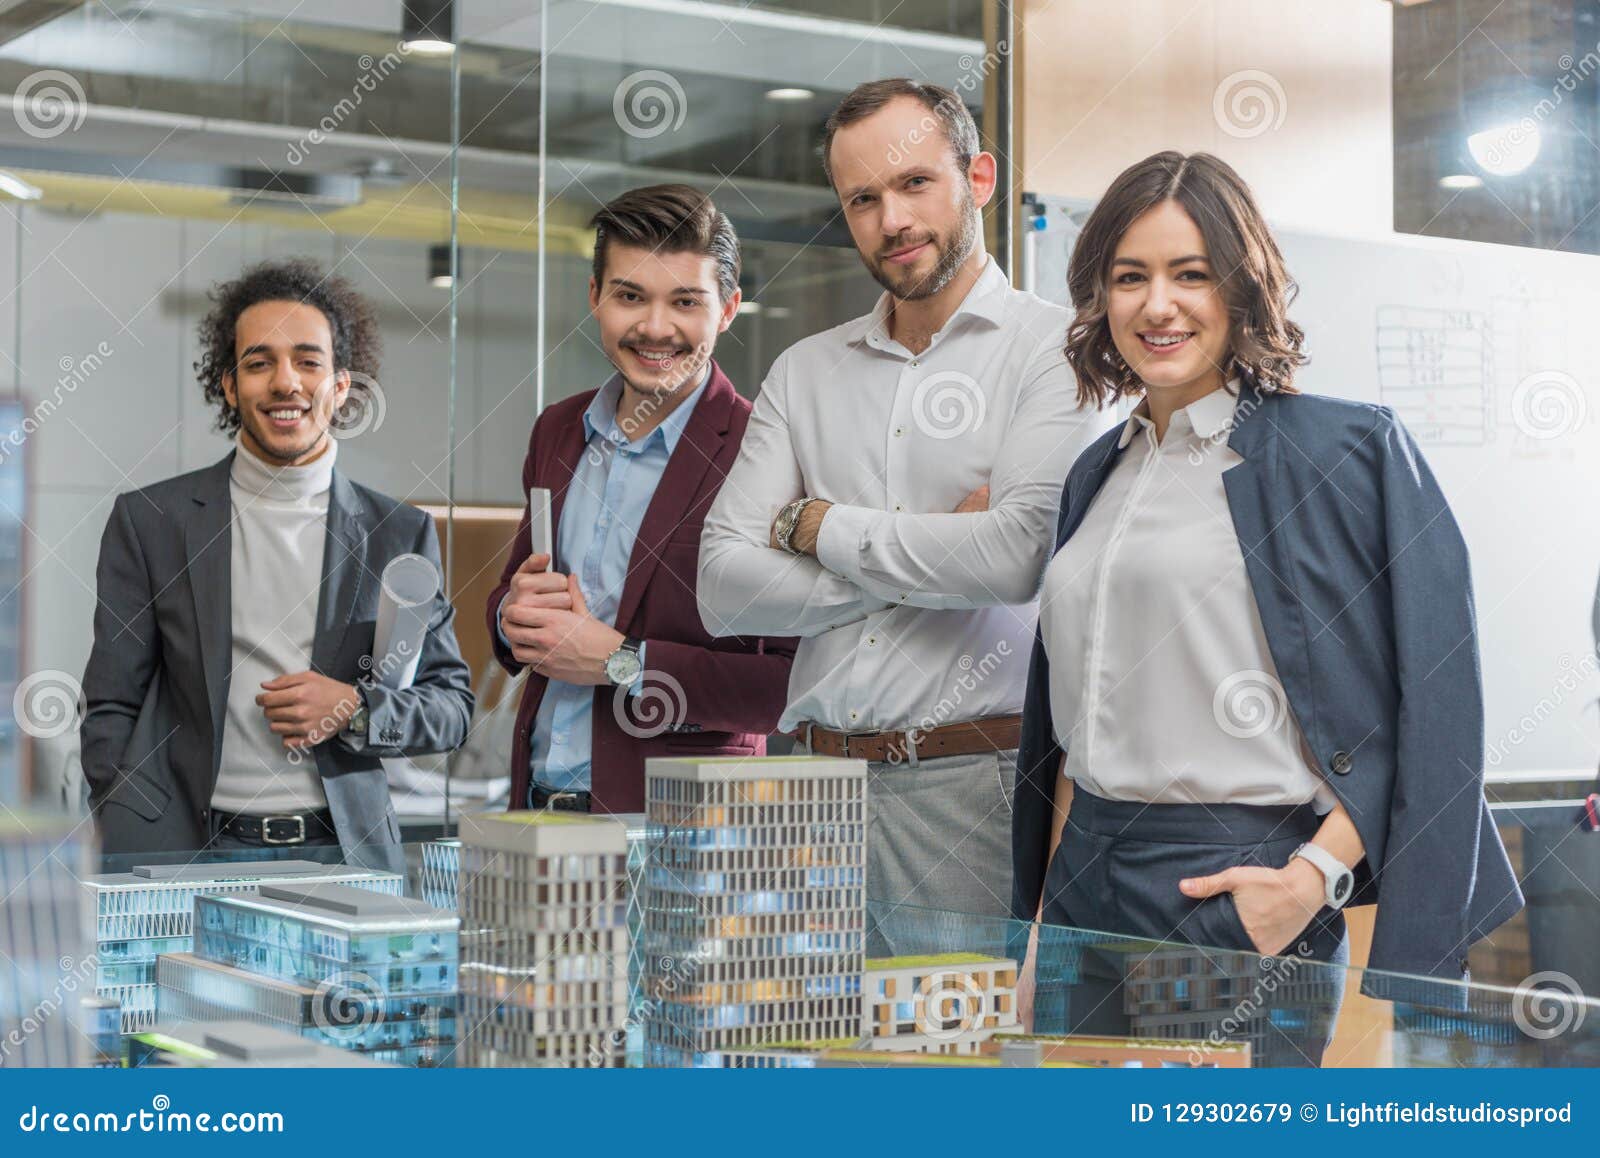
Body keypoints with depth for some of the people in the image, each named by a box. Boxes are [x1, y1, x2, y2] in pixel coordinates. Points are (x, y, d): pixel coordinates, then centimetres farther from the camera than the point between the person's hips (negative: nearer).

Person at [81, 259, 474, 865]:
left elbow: (452, 707, 14)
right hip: (191, 852, 0)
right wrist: (145, 876, -6)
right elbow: (111, 711, 6)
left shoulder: (401, 533, 9)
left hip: (346, 855, 1)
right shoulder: (148, 520, 7)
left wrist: (355, 710, -6)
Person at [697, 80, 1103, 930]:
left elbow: (1016, 557, -16)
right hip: (818, 780, 4)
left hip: (976, 785, -4)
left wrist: (818, 526, -3)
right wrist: (934, 556, -6)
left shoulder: (1054, 351, -1)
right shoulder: (804, 372, 14)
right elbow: (723, 589, 4)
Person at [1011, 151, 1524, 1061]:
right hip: (1087, 886, 6)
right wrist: (1044, 916, 15)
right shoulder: (1098, 475, 14)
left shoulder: (1354, 450, -5)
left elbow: (1430, 705, -10)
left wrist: (1316, 876, -19)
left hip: (1242, 895, -6)